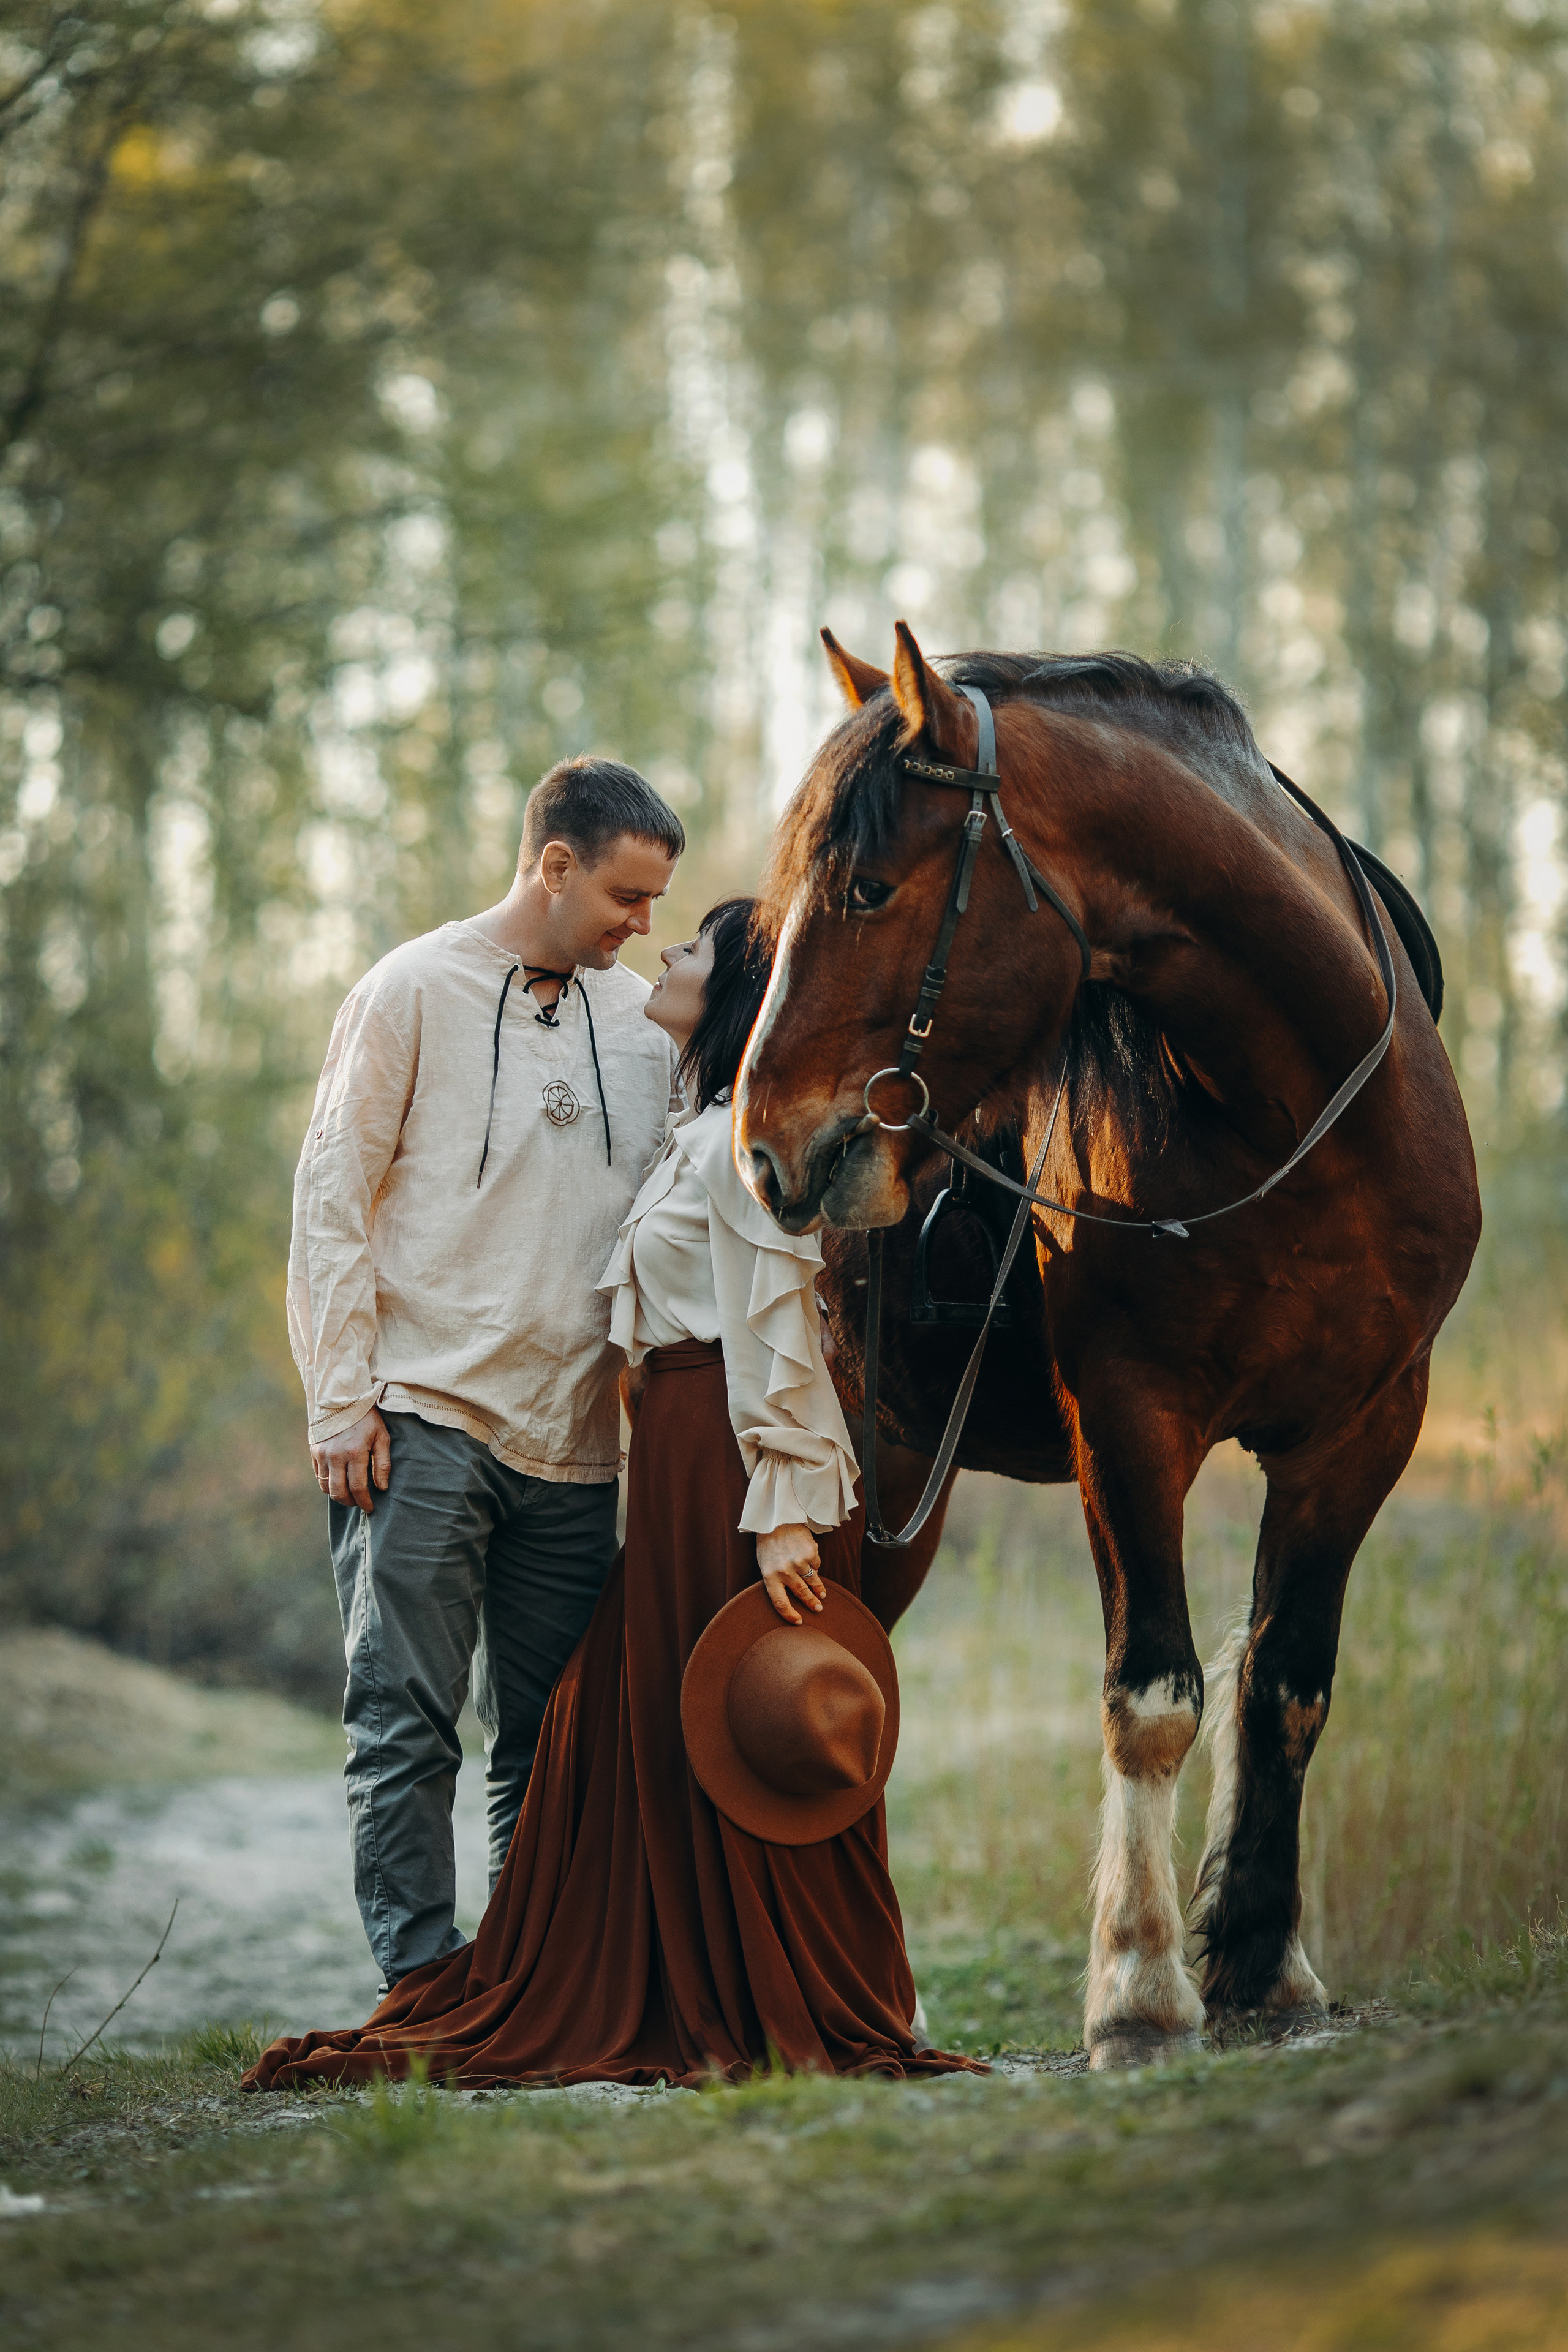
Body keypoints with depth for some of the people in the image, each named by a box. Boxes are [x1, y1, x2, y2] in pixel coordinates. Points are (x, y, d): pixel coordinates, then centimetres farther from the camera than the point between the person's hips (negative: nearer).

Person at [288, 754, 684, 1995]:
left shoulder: (642, 1017, 12)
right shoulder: (415, 992, -2)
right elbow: (334, 1196, -2)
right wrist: (343, 1394, -9)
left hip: (574, 1433, 5)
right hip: (422, 1422, -5)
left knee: (552, 1739, 7)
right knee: (406, 1722, -7)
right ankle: (419, 1981, -6)